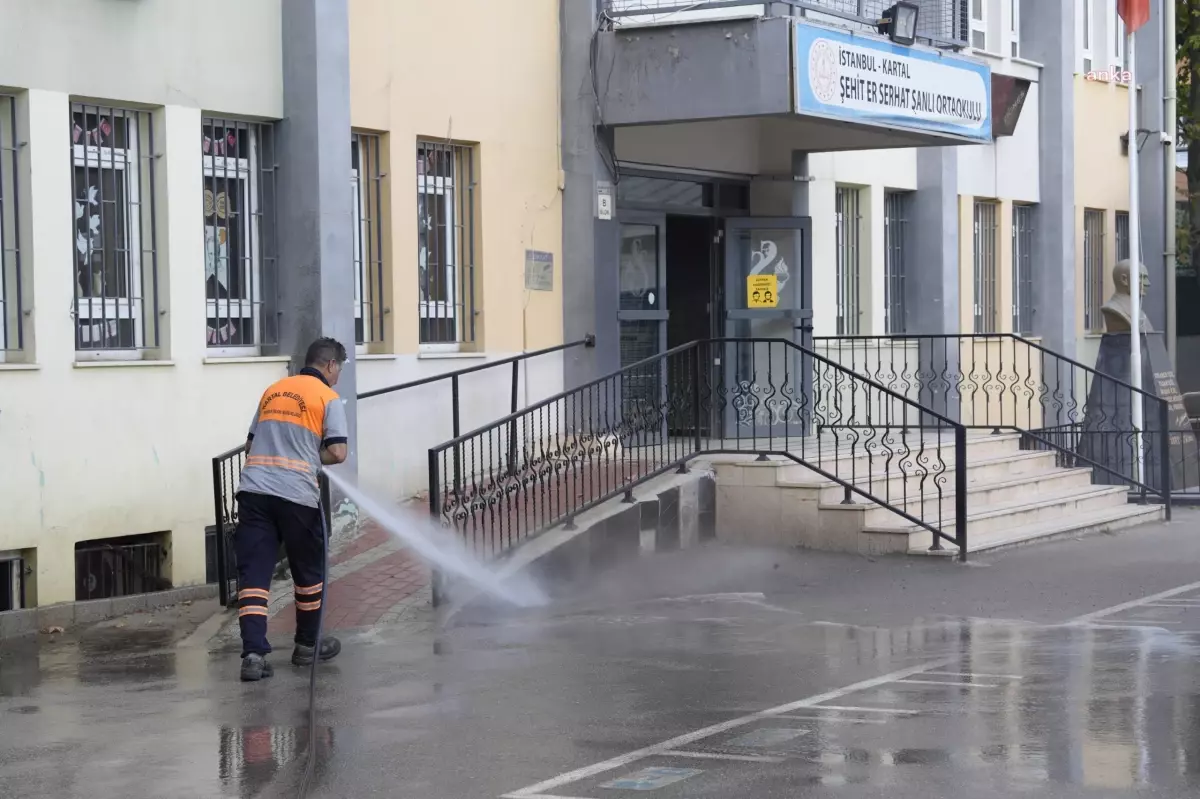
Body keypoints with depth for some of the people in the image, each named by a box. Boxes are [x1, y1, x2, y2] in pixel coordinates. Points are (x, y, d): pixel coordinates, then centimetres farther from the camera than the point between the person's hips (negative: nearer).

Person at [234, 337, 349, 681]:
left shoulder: (272, 391, 20)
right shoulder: (328, 398, 2)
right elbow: (337, 453, -7)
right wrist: (311, 458, 13)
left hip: (253, 490, 4)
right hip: (296, 494, -4)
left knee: (253, 572, -2)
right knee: (308, 571, 16)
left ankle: (253, 653, -15)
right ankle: (306, 646, 29)